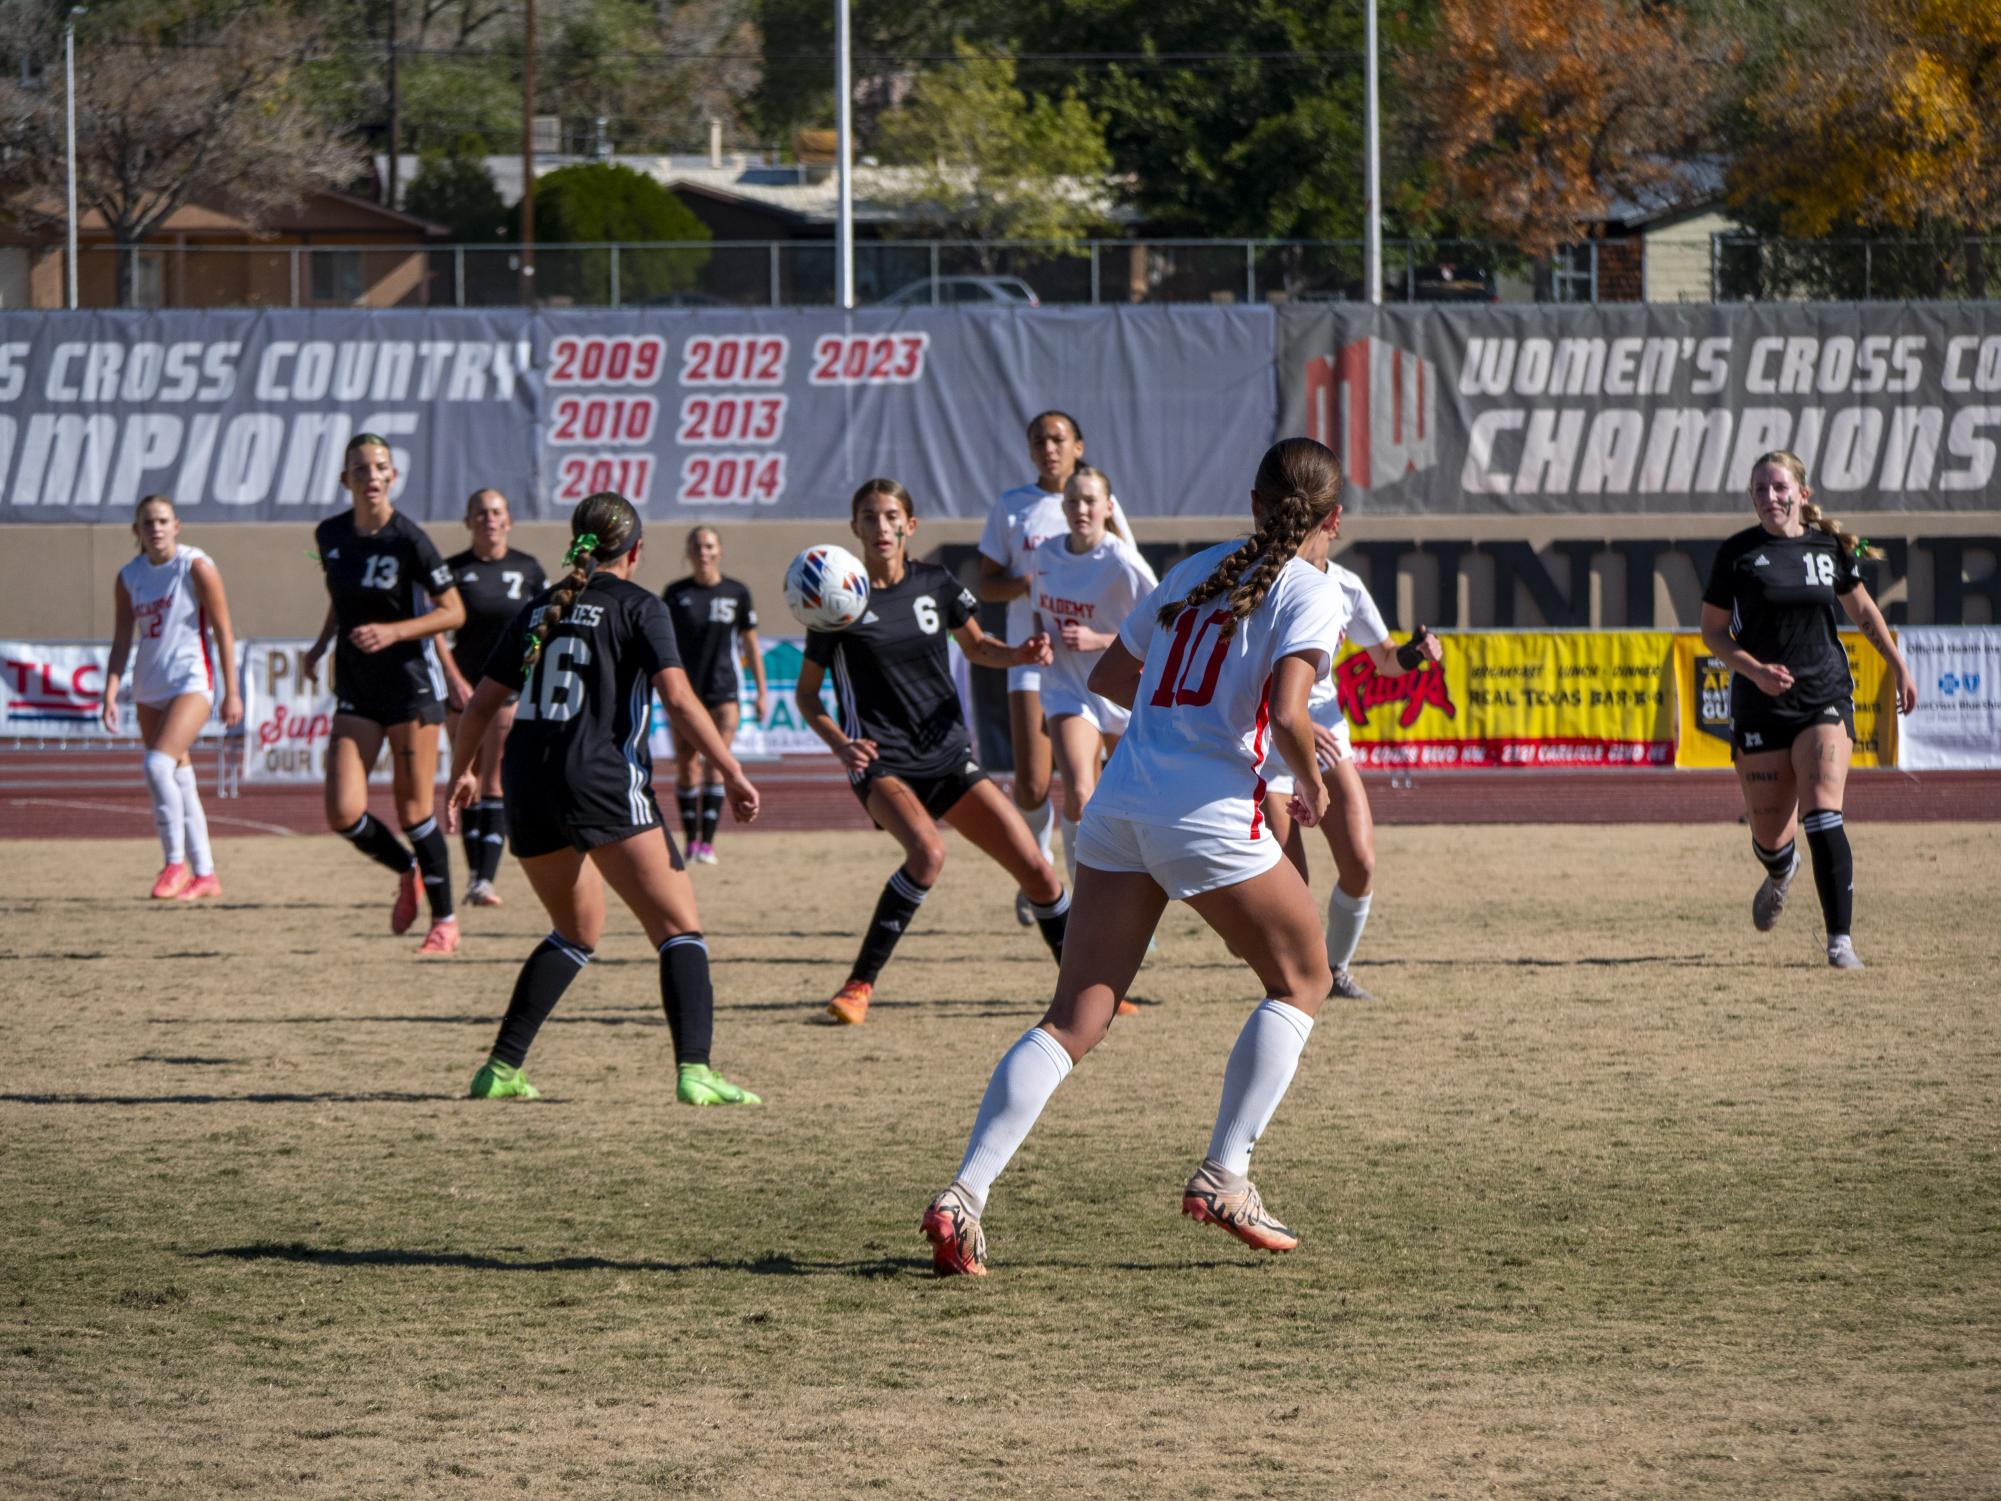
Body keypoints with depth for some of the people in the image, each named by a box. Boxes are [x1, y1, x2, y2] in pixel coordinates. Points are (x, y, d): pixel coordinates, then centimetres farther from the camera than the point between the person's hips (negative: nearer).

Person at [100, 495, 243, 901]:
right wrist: (110, 694, -4)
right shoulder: (128, 578, 6)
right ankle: (204, 874, 16)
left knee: (159, 764, -23)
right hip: (149, 690, 6)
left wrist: (231, 692, -9)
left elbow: (223, 630, -6)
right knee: (178, 780, 8)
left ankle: (176, 863, -13)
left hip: (192, 681, -6)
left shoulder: (196, 567, -8)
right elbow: (122, 641, 8)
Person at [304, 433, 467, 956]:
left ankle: (445, 921, 14)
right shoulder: (330, 535, 3)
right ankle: (408, 870, 23)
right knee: (344, 814, -7)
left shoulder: (408, 540, -13)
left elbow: (454, 611, -9)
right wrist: (324, 641, 8)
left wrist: (393, 631, -20)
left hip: (410, 682, -5)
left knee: (414, 810, -2)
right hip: (355, 688, 5)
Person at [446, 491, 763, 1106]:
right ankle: (694, 1071, -23)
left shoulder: (539, 609, 16)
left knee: (577, 932, 24)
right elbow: (678, 698, -12)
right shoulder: (637, 607, 0)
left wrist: (462, 772, 33)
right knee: (680, 930, -4)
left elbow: (481, 704, 19)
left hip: (527, 785, 6)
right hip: (602, 782, -6)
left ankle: (502, 1067, 18)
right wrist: (731, 772, -11)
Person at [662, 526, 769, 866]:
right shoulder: (676, 593, 1)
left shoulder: (736, 593, 3)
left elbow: (750, 645, 9)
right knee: (686, 766, 2)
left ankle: (708, 842, -13)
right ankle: (691, 839, 15)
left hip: (723, 688, 0)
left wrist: (762, 691, 9)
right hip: (686, 690, 0)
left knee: (717, 762, -11)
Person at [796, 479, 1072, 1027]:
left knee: (1035, 869, -2)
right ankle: (859, 985, -24)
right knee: (927, 851, -34)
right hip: (882, 760, -4)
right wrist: (840, 745, -17)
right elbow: (807, 694, 1)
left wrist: (1022, 653, 0)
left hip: (948, 756, 4)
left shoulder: (935, 585, 4)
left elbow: (976, 647, 22)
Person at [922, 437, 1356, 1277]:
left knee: (1074, 1018, 2)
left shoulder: (1197, 572, 19)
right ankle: (1223, 1176, 10)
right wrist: (1310, 788, 3)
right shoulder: (1311, 594, -1)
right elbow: (1287, 715, -15)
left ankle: (964, 1195, -13)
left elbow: (1109, 676, 27)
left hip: (1118, 806, 6)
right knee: (1300, 981, 18)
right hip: (1211, 818, -6)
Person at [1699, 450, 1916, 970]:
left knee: (1821, 813, -18)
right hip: (1759, 706, 0)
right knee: (1769, 833, 6)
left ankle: (1840, 939, -15)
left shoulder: (1830, 548, 3)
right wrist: (1756, 670, -14)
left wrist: (1900, 667, 22)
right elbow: (1712, 632, 2)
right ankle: (1781, 873, 45)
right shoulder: (1737, 554, -2)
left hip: (1825, 697, 0)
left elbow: (1862, 610, 21)